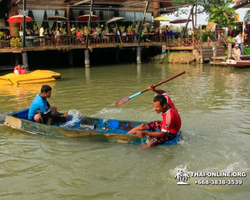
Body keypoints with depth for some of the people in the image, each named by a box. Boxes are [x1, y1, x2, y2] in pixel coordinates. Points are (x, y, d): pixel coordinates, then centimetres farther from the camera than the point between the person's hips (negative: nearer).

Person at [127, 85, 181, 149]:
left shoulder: (169, 116, -40)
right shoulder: (166, 101, -20)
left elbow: (162, 134, -33)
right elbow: (163, 92, 4)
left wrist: (145, 133, -40)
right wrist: (154, 90, -18)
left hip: (170, 133, -8)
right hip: (163, 124, 8)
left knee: (150, 143, -28)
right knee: (143, 126, -4)